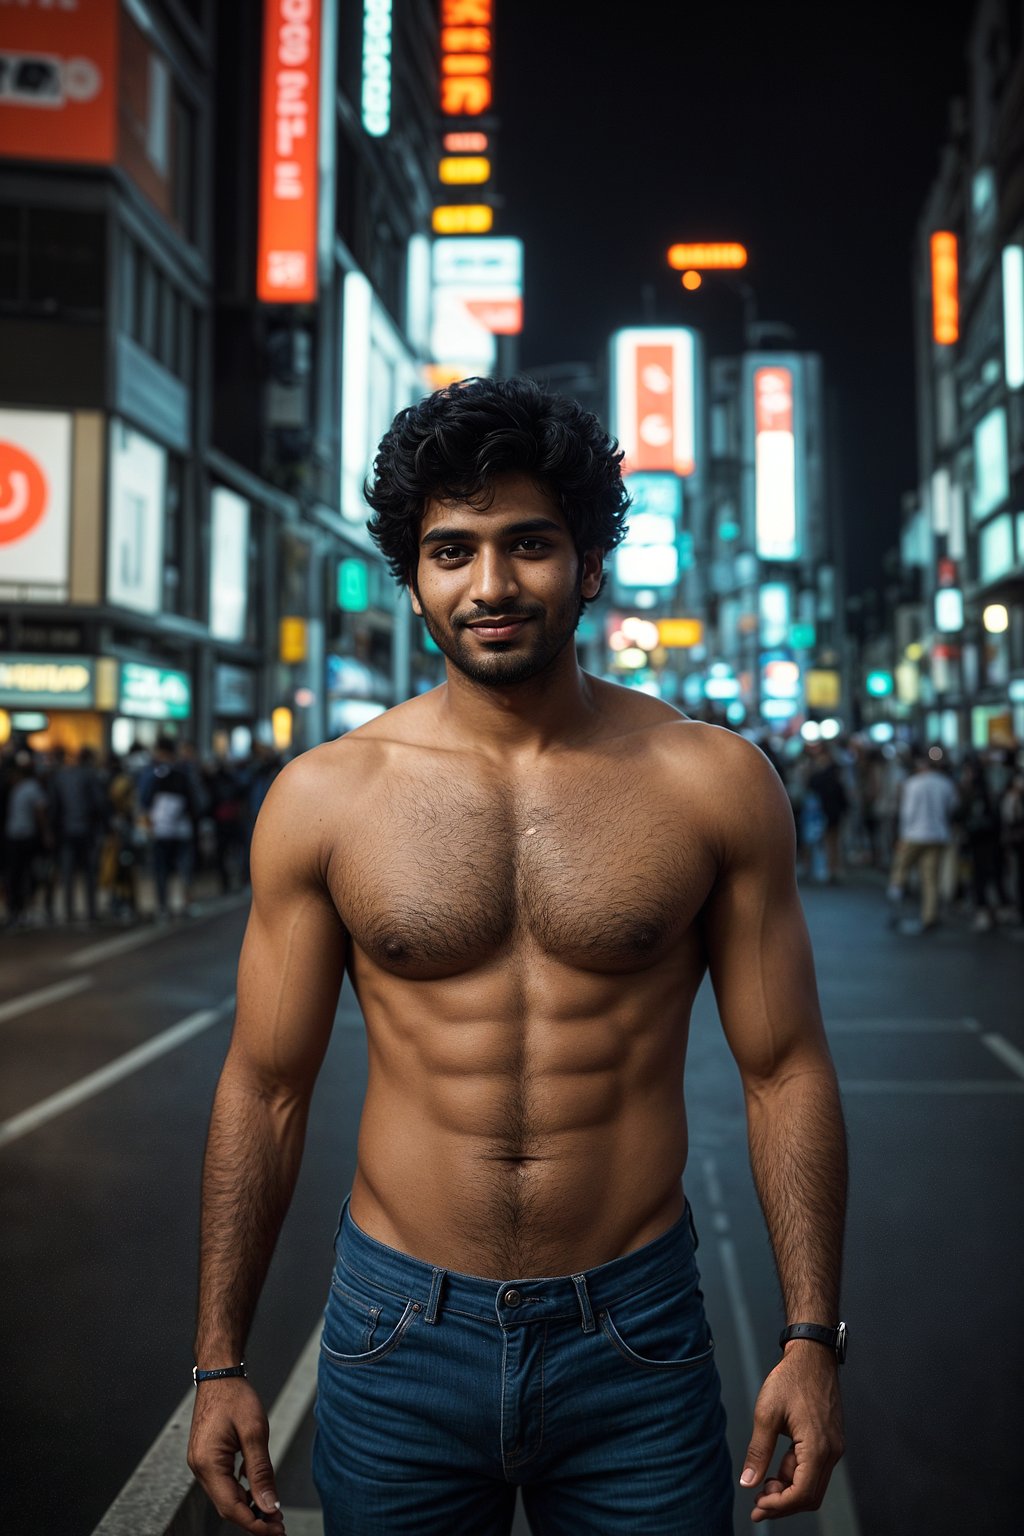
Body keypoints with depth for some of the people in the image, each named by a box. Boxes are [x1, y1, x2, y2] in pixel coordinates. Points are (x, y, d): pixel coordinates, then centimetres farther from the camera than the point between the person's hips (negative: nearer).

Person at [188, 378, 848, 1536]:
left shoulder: (714, 783, -6)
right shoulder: (321, 798, -6)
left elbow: (784, 1069, -1)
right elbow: (264, 1085, 0)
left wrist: (811, 1336, -4)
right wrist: (218, 1363, 3)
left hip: (638, 1335, 0)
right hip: (397, 1335, 1)